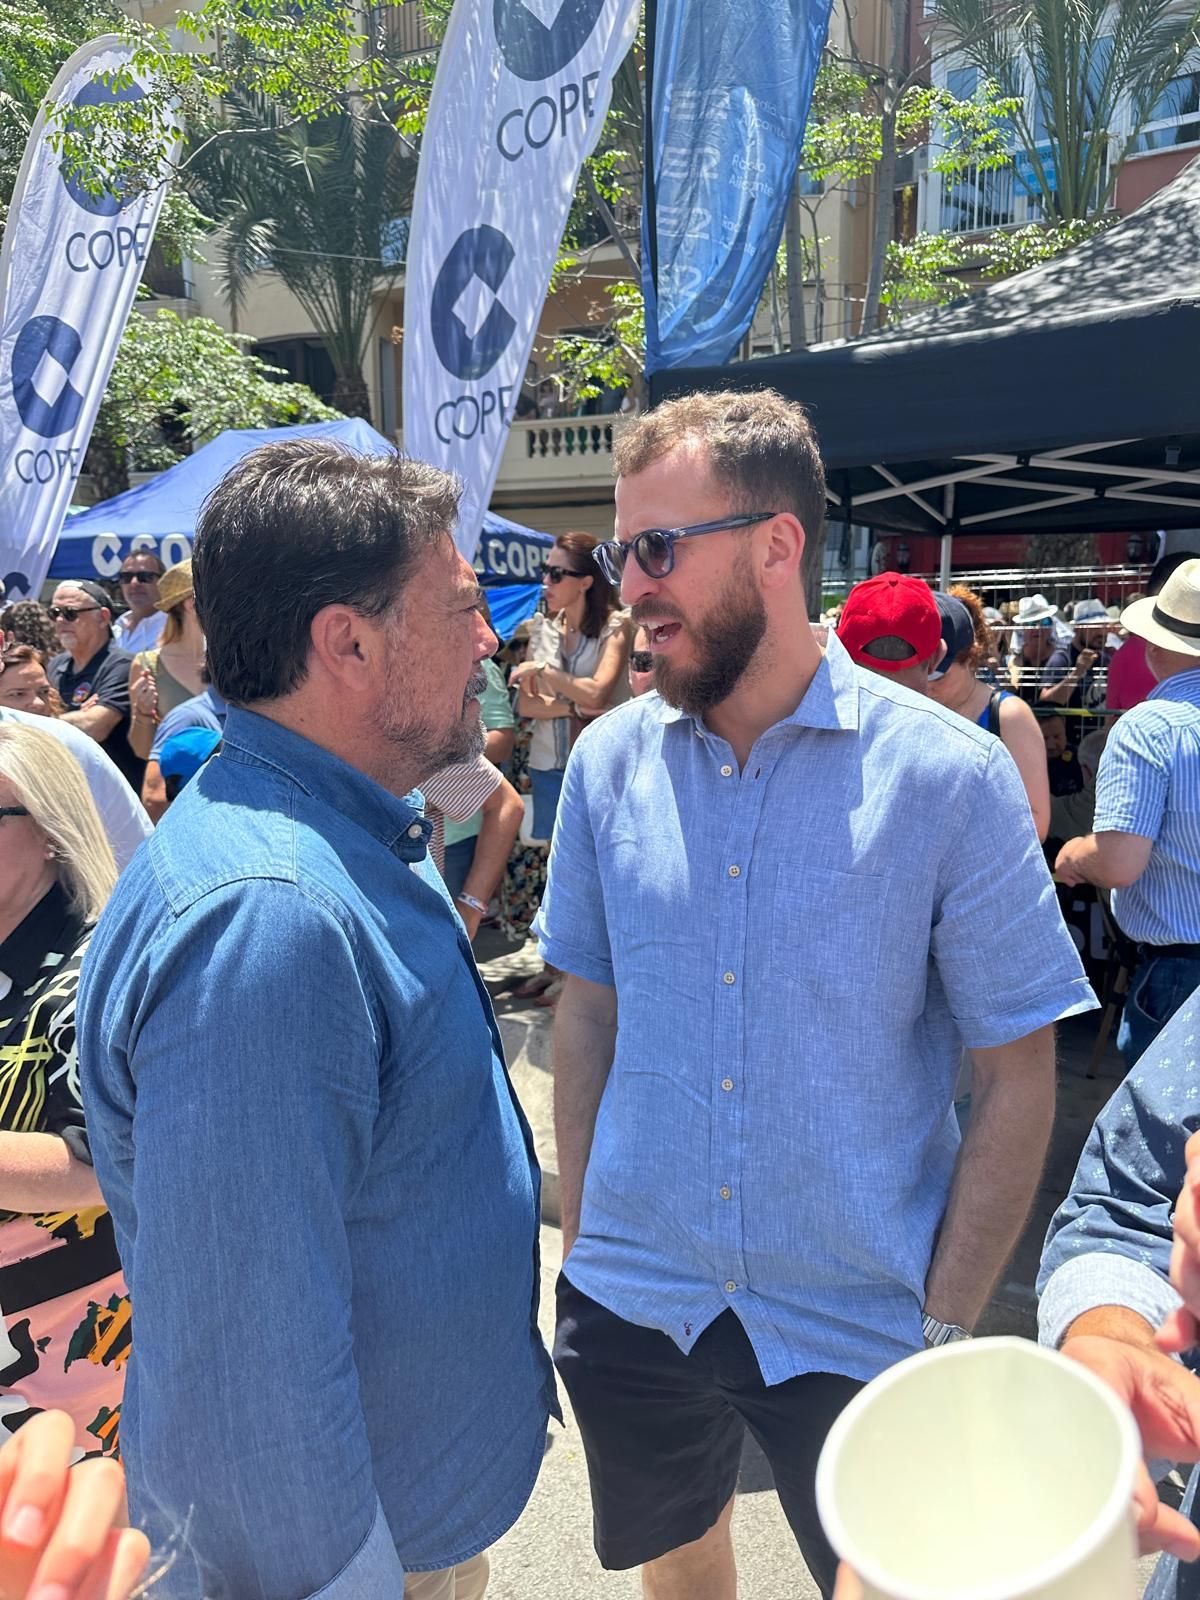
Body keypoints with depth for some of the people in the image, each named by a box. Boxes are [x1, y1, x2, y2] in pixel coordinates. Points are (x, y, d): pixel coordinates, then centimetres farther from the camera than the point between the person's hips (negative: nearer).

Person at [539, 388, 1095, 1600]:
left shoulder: (950, 776, -15)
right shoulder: (608, 761, -6)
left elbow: (1016, 1081, -9)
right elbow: (587, 1009, 3)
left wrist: (947, 1329, -9)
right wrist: (579, 1240, 3)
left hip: (858, 1326, -3)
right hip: (629, 1306, 4)